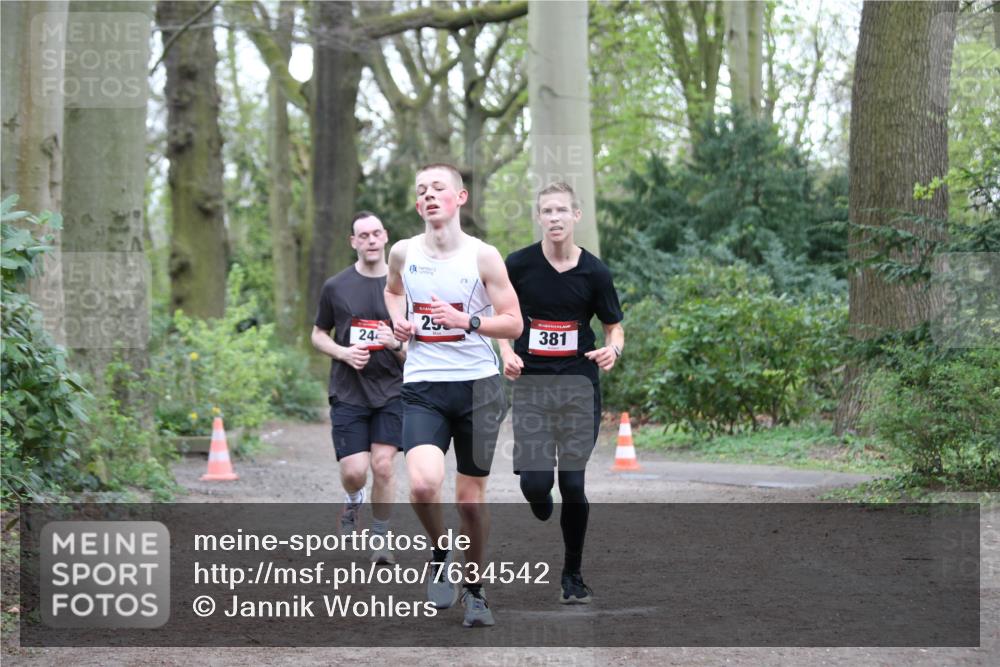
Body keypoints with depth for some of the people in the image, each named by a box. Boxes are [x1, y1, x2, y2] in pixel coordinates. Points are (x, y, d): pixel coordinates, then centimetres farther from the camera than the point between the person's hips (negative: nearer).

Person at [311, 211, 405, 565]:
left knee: (383, 466, -9)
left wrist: (397, 344, -15)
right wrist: (343, 353, -7)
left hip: (391, 392, 0)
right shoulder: (335, 287, 3)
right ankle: (354, 500, 28)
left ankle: (381, 539, 10)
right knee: (354, 471, -9)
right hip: (347, 393, 0)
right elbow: (318, 335, 13)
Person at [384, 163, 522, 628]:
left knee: (470, 497, 7)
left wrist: (466, 320, -20)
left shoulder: (483, 256, -5)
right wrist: (397, 320, 5)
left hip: (477, 384, -1)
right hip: (423, 385, 1)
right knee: (423, 484, -22)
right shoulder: (404, 253, 3)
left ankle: (473, 586, 27)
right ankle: (439, 552, 8)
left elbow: (513, 324, -4)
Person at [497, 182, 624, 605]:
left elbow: (614, 326, 9)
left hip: (579, 387, 0)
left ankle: (572, 575, 14)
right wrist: (507, 353, -5)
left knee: (573, 483, -2)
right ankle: (543, 519, 28)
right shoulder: (519, 264, -2)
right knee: (535, 481, -11)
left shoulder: (594, 272, -1)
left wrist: (612, 349, -14)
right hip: (531, 384, 0)